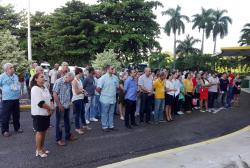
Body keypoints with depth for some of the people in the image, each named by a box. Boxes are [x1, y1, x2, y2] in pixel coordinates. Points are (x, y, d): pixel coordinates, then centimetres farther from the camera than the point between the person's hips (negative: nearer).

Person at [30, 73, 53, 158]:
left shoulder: (45, 88, 9)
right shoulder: (35, 89, -18)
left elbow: (50, 99, 11)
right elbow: (40, 103, -25)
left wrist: (50, 108, -6)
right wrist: (50, 108, -13)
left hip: (46, 113, 8)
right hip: (38, 114, -8)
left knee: (44, 131, 15)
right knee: (39, 131, 2)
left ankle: (42, 147, 29)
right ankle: (38, 150, 15)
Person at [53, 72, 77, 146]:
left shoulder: (69, 83, 5)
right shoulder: (58, 82, -16)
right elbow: (55, 95, -18)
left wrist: (69, 102, 6)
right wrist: (60, 105, -17)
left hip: (67, 106, 7)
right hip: (60, 106, -7)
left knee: (67, 121, 17)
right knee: (59, 122, 5)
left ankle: (68, 135, 32)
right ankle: (59, 139, 15)